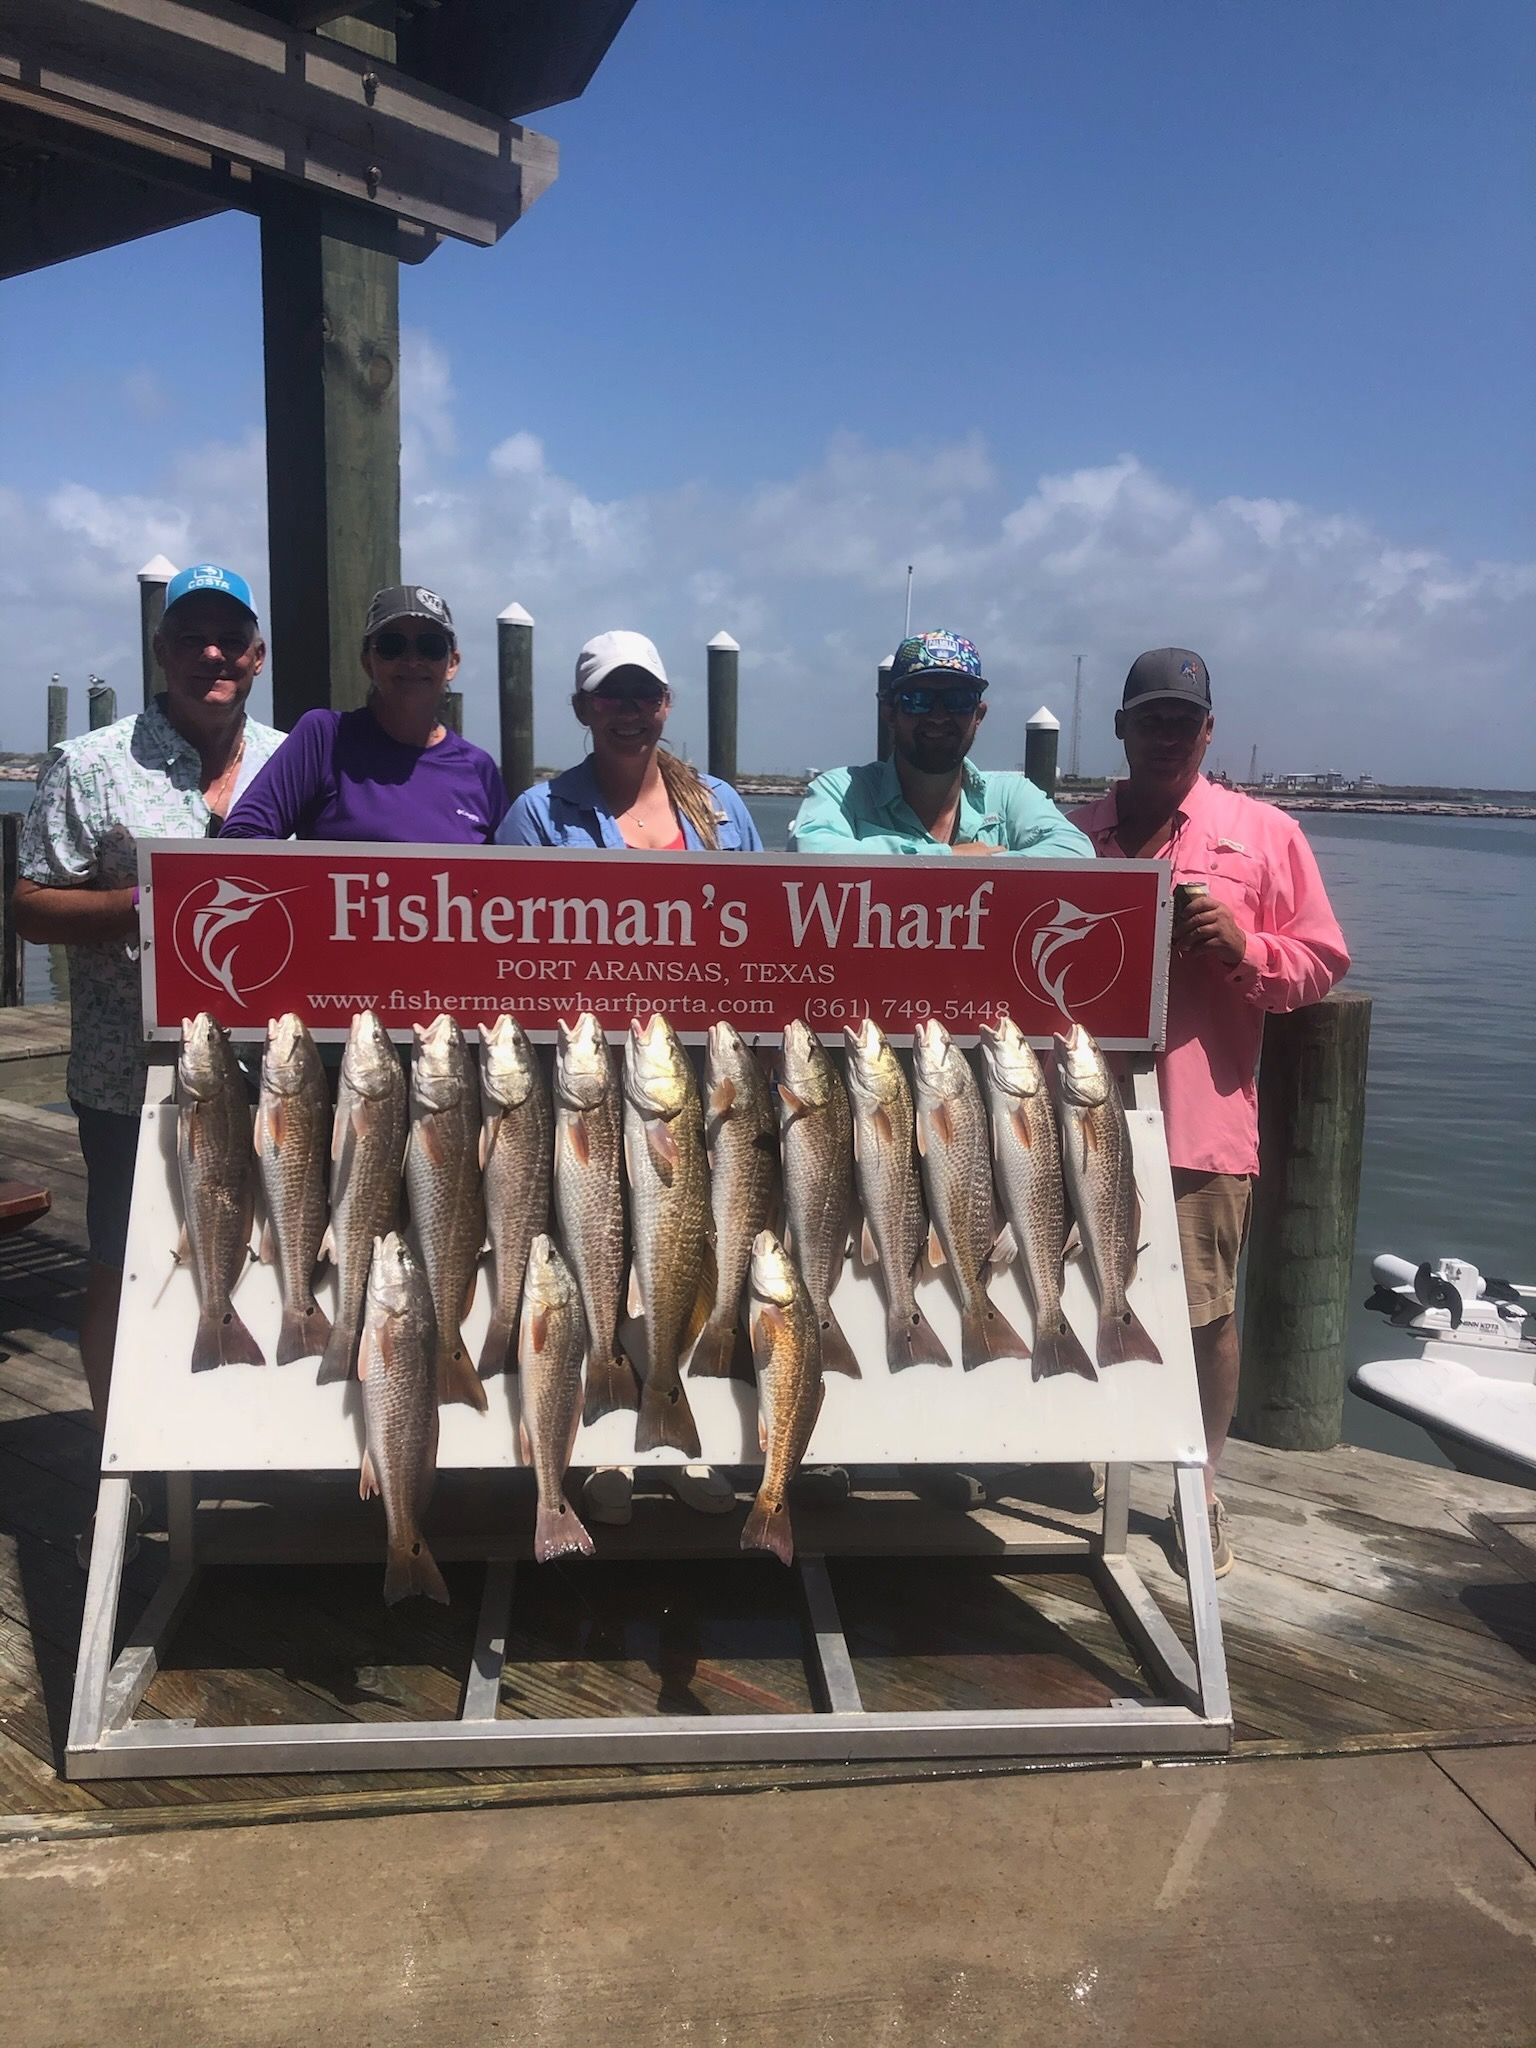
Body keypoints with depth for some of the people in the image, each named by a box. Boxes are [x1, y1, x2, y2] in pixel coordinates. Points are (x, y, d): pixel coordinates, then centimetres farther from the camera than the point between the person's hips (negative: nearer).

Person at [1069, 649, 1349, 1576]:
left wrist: (1242, 946, -15)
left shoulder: (1265, 832, 4)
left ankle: (1202, 1487, 20)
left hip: (1203, 1119, -2)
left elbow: (1322, 961, 3)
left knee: (1206, 1314, 2)